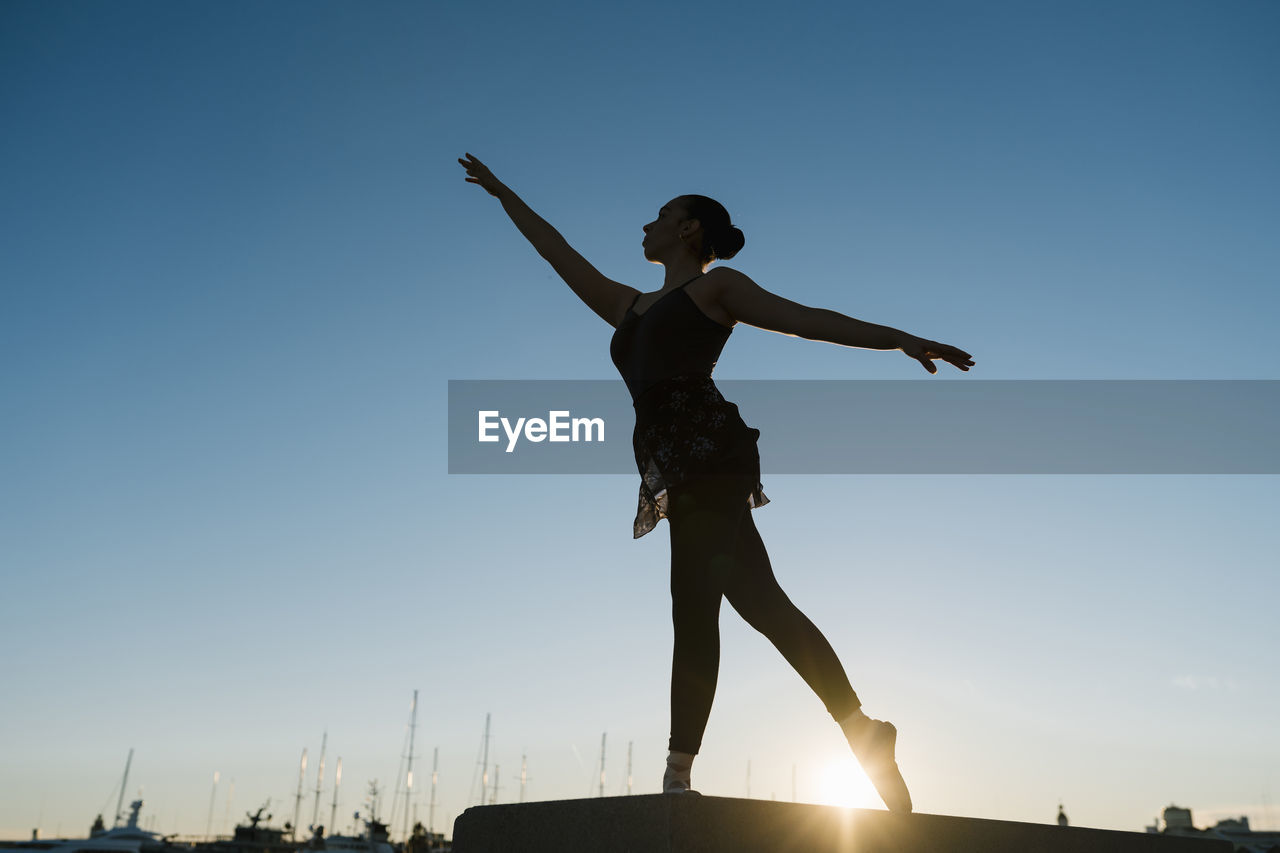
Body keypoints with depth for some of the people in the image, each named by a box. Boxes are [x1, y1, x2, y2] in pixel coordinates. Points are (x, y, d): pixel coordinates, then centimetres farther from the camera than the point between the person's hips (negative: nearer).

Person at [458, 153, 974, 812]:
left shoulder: (717, 286, 13)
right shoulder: (631, 307, 31)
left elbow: (808, 319, 5)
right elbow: (560, 254, 38)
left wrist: (899, 338, -4)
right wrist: (503, 194, 46)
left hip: (708, 448, -6)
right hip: (679, 468, 6)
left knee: (694, 606, -16)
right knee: (762, 603, 1)